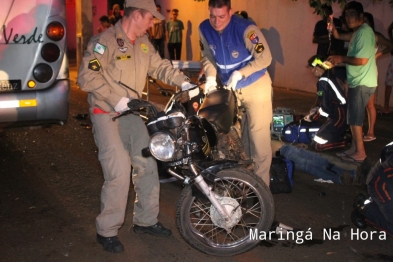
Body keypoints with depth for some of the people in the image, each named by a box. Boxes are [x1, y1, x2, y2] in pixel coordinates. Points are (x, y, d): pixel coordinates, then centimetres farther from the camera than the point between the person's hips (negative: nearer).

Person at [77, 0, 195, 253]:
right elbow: (87, 77, -21)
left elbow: (159, 66, 12)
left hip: (132, 113, 8)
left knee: (147, 166, 8)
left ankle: (146, 220, 24)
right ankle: (107, 230, 4)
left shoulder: (143, 42, 8)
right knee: (120, 173, -13)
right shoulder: (105, 41, -16)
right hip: (107, 115, -8)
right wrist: (116, 100, -23)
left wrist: (184, 82, -3)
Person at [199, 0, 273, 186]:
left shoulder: (245, 28, -25)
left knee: (258, 135, -6)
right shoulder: (204, 29, -8)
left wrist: (239, 73, -30)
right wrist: (211, 77, -17)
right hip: (229, 87, 6)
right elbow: (207, 57, 2)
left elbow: (265, 58, -23)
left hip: (255, 85, -6)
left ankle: (260, 183, 3)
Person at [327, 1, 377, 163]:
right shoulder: (358, 32, 16)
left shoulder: (365, 32, -18)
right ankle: (354, 148, 24)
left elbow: (362, 60, -25)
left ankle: (360, 153, 4)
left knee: (355, 119, -4)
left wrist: (342, 58, -13)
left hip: (362, 83, -10)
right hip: (357, 82, 10)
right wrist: (339, 62, 9)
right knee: (353, 118, 15)